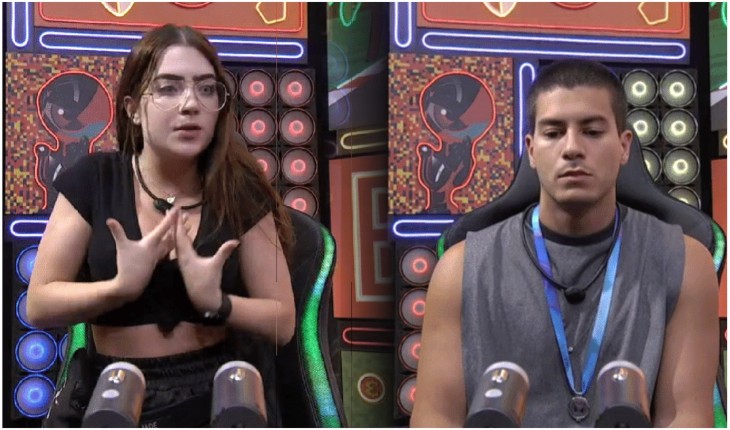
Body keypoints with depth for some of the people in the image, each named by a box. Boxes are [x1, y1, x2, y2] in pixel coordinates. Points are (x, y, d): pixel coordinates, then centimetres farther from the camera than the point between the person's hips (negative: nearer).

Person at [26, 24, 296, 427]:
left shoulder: (242, 192, 0)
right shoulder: (93, 179, -2)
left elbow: (283, 322, 2)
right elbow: (38, 305, -2)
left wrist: (216, 303, -17)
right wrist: (120, 287, -18)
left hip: (217, 392, 0)